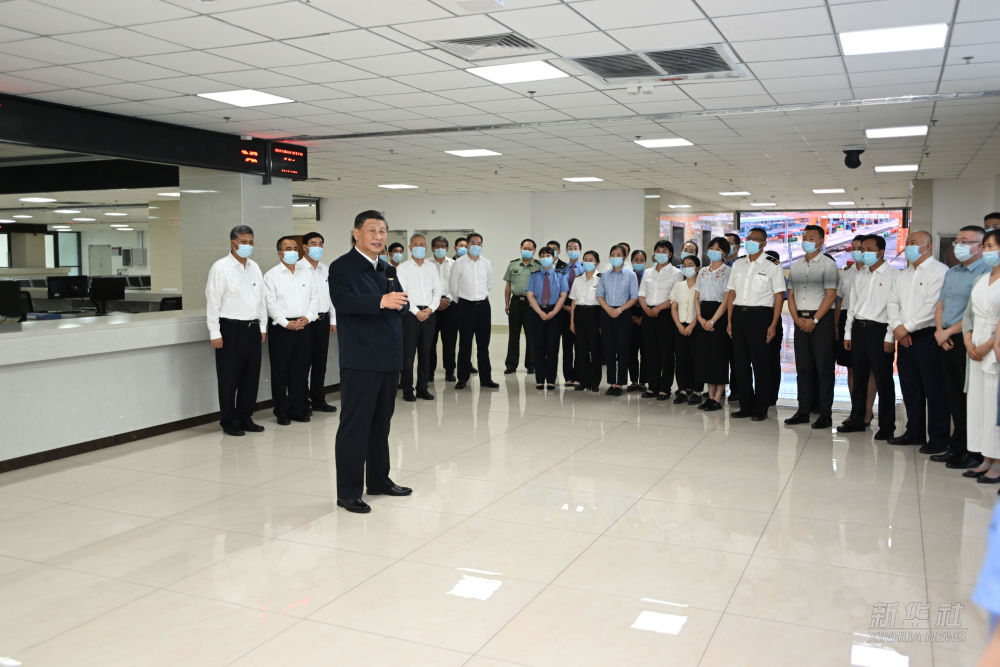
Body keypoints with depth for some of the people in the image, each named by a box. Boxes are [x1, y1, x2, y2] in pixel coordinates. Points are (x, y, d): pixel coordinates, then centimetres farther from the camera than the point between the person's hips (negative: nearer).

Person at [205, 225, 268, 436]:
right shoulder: (220, 267, -7)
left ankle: (245, 418, 22)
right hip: (230, 329, -6)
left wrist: (263, 327, 14)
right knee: (229, 379, 1)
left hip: (253, 328, 6)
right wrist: (215, 334, -13)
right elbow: (212, 302, -10)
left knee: (251, 377, 10)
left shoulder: (254, 267, 13)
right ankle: (229, 422, 11)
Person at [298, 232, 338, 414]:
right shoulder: (297, 268, -7)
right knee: (304, 361, 0)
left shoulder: (326, 269, 14)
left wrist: (333, 320, 14)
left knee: (320, 362, 11)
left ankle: (318, 400, 19)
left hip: (323, 320, 6)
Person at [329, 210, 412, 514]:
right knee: (354, 425, -3)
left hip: (388, 358, 8)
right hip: (360, 360, -8)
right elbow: (342, 301, -23)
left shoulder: (387, 268, 17)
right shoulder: (342, 266, -7)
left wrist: (399, 302, -6)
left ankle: (378, 480, 28)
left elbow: (399, 304, 18)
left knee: (381, 422, 16)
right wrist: (382, 301, -34)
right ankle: (348, 492, 4)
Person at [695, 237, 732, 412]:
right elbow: (696, 297, 12)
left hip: (720, 315, -6)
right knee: (704, 354, 5)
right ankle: (710, 396, 12)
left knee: (719, 355, -5)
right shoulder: (703, 271, 14)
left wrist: (713, 320, -16)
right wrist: (700, 318, -3)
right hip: (704, 315, 6)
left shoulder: (728, 271, -5)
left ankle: (717, 399, -2)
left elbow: (727, 300, -11)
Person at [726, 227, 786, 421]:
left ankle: (761, 409, 7)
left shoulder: (772, 266, -1)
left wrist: (773, 325, -11)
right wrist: (730, 321, 8)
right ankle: (746, 406, 16)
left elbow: (779, 296, -4)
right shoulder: (738, 264, 14)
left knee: (761, 363, -2)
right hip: (739, 315, 5)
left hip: (760, 315, -5)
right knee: (740, 362, 6)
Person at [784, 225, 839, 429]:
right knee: (803, 368, 7)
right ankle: (803, 411, 12)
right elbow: (791, 295, 13)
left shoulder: (828, 264, -2)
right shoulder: (796, 266, 15)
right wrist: (797, 319, -2)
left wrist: (814, 320, -15)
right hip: (801, 321, 5)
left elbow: (830, 295, -10)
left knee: (824, 368, -3)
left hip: (821, 320, -5)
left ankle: (825, 414, 0)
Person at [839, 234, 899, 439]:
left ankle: (887, 426, 5)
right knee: (859, 377, 12)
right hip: (859, 328, 6)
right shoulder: (861, 276, 16)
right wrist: (848, 333, 13)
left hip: (879, 330, -6)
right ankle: (857, 420, 21)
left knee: (883, 380, -2)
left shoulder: (893, 275, -5)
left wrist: (890, 337, -15)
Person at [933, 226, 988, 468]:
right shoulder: (952, 272, 17)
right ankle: (957, 447, 23)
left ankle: (975, 454, 5)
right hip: (948, 342, 8)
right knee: (954, 398, 13)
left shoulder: (986, 273, -11)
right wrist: (939, 331, 1)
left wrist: (948, 332, -12)